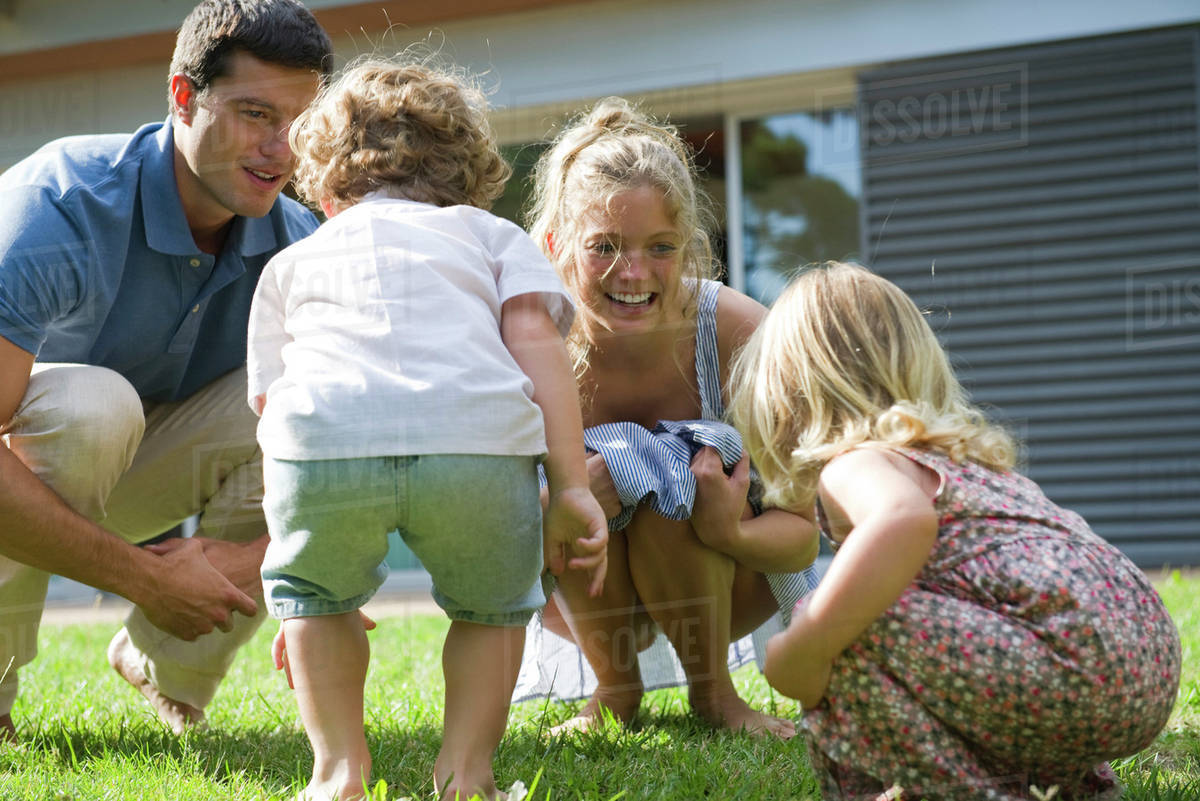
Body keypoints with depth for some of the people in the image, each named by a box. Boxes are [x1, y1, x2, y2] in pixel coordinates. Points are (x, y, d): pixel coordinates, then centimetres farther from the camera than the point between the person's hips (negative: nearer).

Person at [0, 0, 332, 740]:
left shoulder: (296, 244, -13)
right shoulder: (62, 207, -31)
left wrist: (258, 555, -30)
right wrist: (144, 578, -37)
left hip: (126, 474, 5)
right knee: (91, 401, -37)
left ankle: (167, 671, -4)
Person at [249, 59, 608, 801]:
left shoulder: (293, 261, 35)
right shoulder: (494, 235, 32)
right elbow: (535, 338, 13)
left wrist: (313, 590, 35)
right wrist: (572, 488, 6)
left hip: (324, 435, 1)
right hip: (477, 439, 0)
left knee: (312, 593, 31)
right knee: (491, 604, 28)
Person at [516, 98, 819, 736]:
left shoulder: (740, 332, -25)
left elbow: (803, 538, -20)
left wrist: (731, 533, -44)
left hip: (725, 592, 0)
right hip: (586, 603, 1)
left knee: (668, 476, -31)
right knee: (598, 463, -30)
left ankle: (714, 689, -5)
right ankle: (614, 687, -4)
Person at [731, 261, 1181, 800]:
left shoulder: (855, 464, 0)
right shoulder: (961, 456, 29)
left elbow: (906, 519, -25)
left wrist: (801, 650, -19)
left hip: (1074, 652, -10)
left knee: (846, 639, -11)